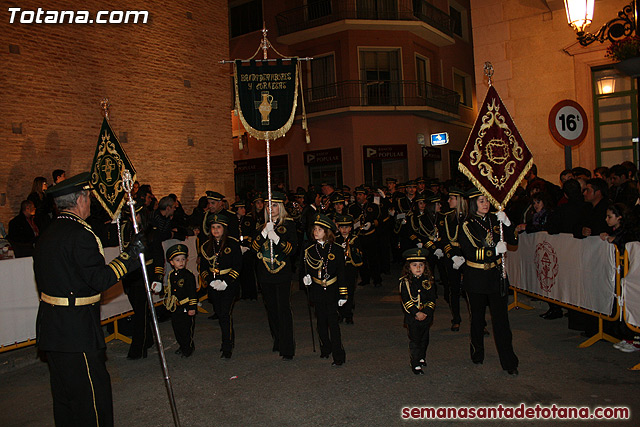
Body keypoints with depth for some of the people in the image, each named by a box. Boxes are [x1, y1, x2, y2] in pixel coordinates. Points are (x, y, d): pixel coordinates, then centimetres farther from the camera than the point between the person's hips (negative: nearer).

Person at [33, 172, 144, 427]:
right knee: (92, 393, 0)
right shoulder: (80, 234, -18)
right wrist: (130, 255, -14)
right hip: (77, 329, -10)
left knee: (64, 392, 20)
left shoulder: (46, 234, 11)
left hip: (50, 327, 10)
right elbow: (100, 279, -21)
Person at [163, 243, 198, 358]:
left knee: (187, 329, 1)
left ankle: (188, 349, 16)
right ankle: (182, 346, 31)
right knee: (176, 329, 14)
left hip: (186, 308, -6)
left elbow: (192, 293, -12)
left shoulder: (189, 275, -12)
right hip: (175, 308, 6)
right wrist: (167, 301, 21)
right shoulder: (171, 275, 7)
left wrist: (192, 307, -14)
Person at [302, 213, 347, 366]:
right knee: (321, 321, 11)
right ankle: (326, 349, 30)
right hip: (317, 291, 3)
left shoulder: (337, 250, -3)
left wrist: (343, 295, -3)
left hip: (332, 291, -3)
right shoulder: (309, 250, 4)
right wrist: (307, 278, -10)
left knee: (333, 321, -5)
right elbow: (307, 269, 14)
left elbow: (341, 273, -1)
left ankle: (338, 355, 2)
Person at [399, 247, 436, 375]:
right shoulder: (405, 282, -7)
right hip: (412, 317, -3)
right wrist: (417, 313, -19)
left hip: (426, 316, 3)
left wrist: (426, 313, -12)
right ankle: (416, 364, 8)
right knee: (415, 340, -1)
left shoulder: (429, 280, 1)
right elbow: (406, 301, -11)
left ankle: (422, 357, 37)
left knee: (424, 339, 16)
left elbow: (432, 299, 0)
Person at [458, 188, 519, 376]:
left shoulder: (495, 220, 5)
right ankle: (477, 354, 31)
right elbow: (471, 253, -14)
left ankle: (509, 362, 6)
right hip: (476, 277, -2)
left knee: (501, 318, 0)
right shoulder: (467, 225, -7)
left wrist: (506, 222, -15)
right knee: (477, 317, 12)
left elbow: (512, 240, 0)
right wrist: (495, 250, -20)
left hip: (496, 275, 2)